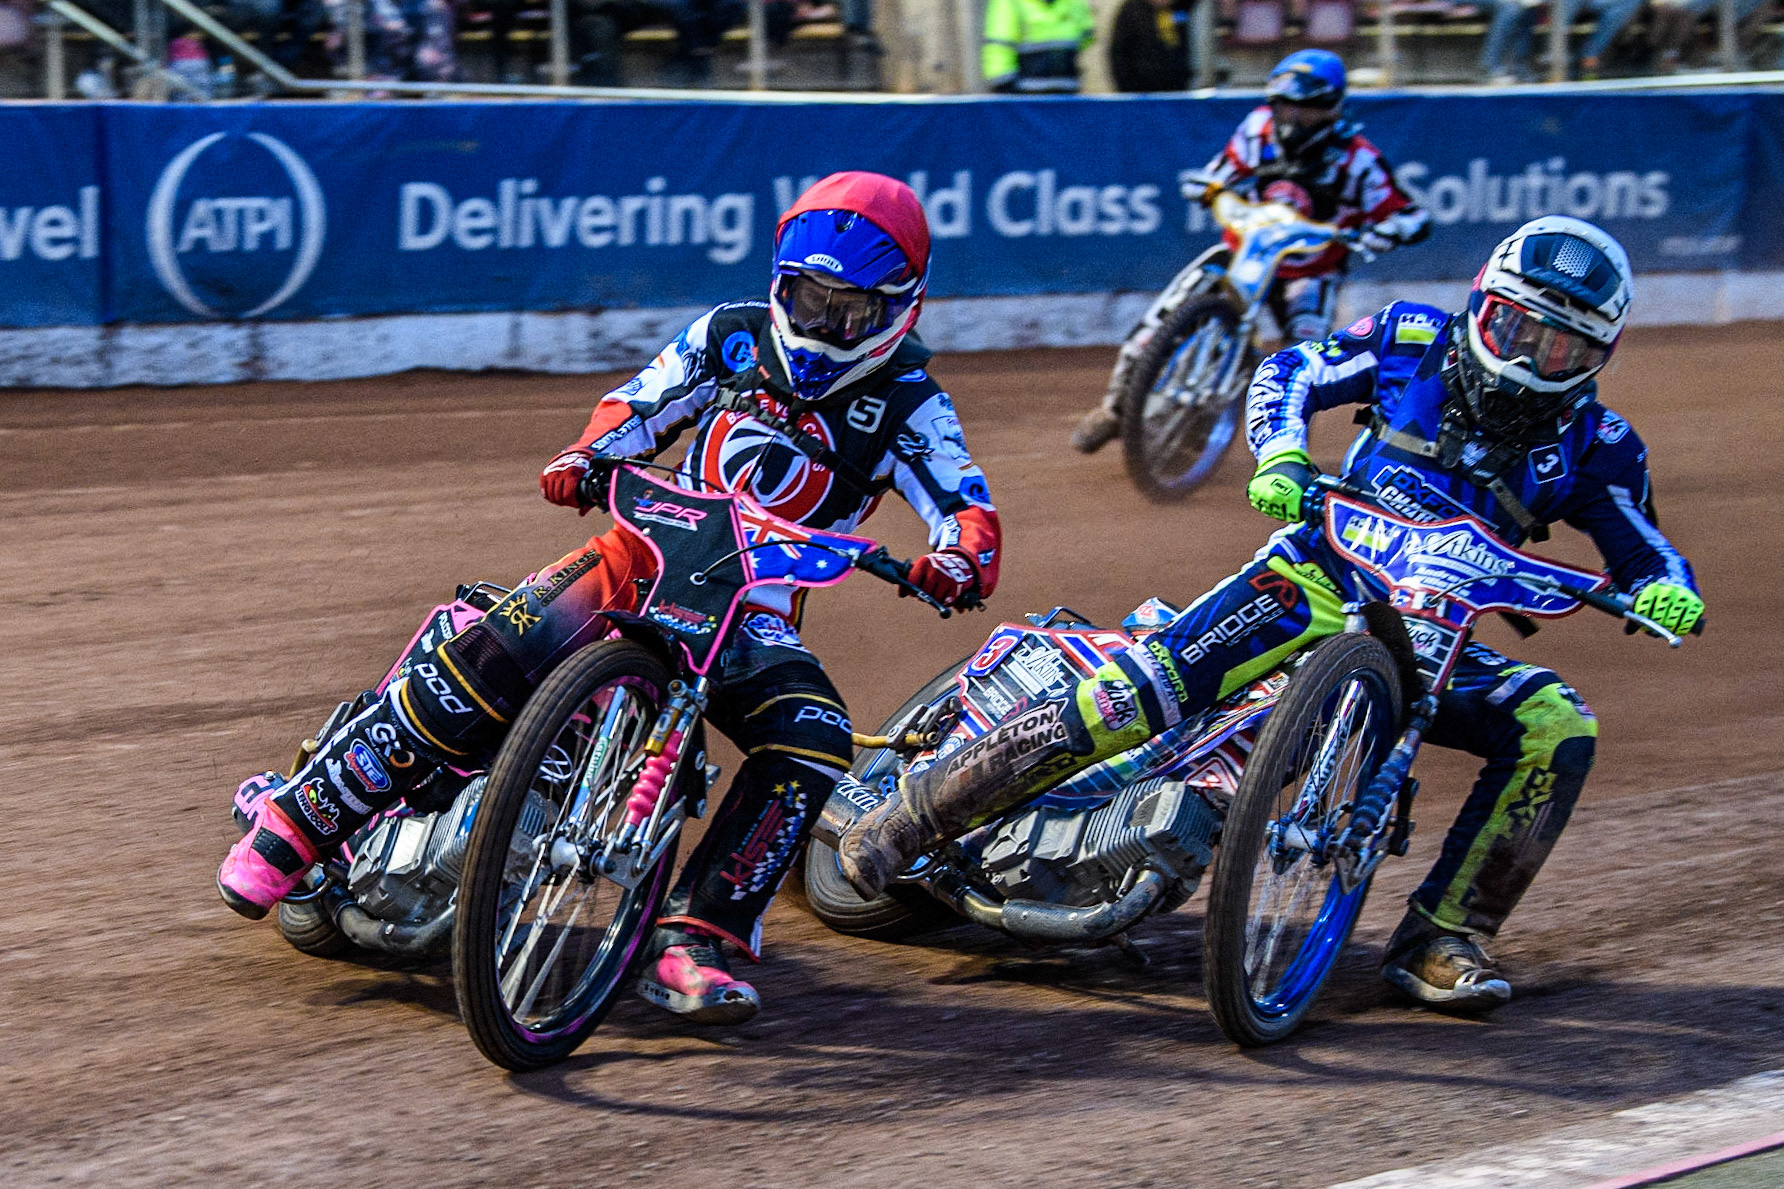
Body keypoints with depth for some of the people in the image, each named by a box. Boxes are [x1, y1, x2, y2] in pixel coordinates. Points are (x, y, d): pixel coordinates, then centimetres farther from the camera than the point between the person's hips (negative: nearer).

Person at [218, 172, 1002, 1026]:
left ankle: (690, 941, -28)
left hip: (756, 612, 0)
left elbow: (968, 506, -9)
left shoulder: (905, 404, 0)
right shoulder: (731, 337, 7)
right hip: (647, 558, 0)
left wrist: (959, 561, -33)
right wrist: (587, 456, -9)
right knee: (488, 660, -25)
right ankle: (295, 817, -14)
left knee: (814, 741, -30)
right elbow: (639, 406, 13)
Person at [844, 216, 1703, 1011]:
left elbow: (1643, 549, 1)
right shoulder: (1415, 342, -1)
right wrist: (1279, 453, -18)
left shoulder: (1591, 446, 0)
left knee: (1560, 731, -23)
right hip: (1321, 579, -2)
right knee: (1140, 698, -23)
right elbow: (1291, 372, 4)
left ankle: (1443, 939, -16)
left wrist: (1669, 592, -23)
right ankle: (911, 818, -13)